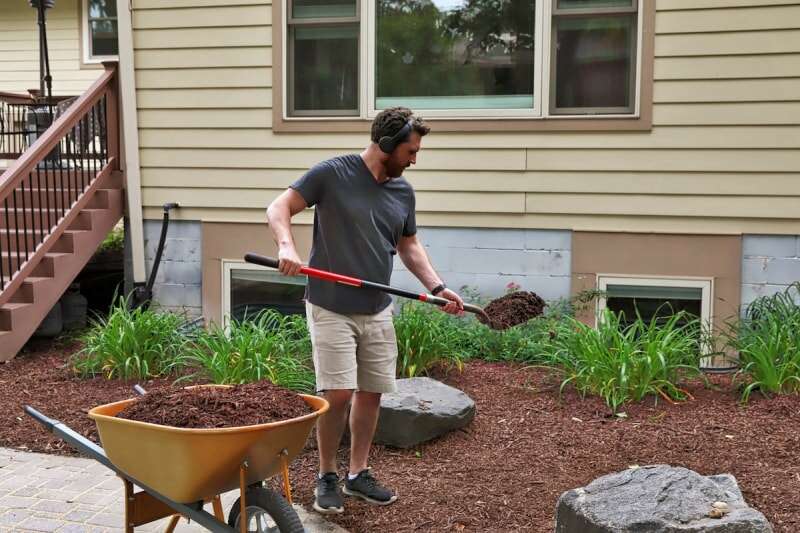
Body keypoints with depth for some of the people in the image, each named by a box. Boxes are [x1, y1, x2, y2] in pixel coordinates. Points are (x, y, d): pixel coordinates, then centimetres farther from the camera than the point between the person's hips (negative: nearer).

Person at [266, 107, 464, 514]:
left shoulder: (403, 191, 7)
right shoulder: (332, 174, -10)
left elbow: (409, 246, 16)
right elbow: (278, 208, -10)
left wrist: (437, 286, 3)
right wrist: (287, 247, -29)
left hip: (378, 312, 6)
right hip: (331, 309, -5)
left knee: (371, 393, 9)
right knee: (338, 394, -8)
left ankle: (358, 474, 24)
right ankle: (327, 477, 13)